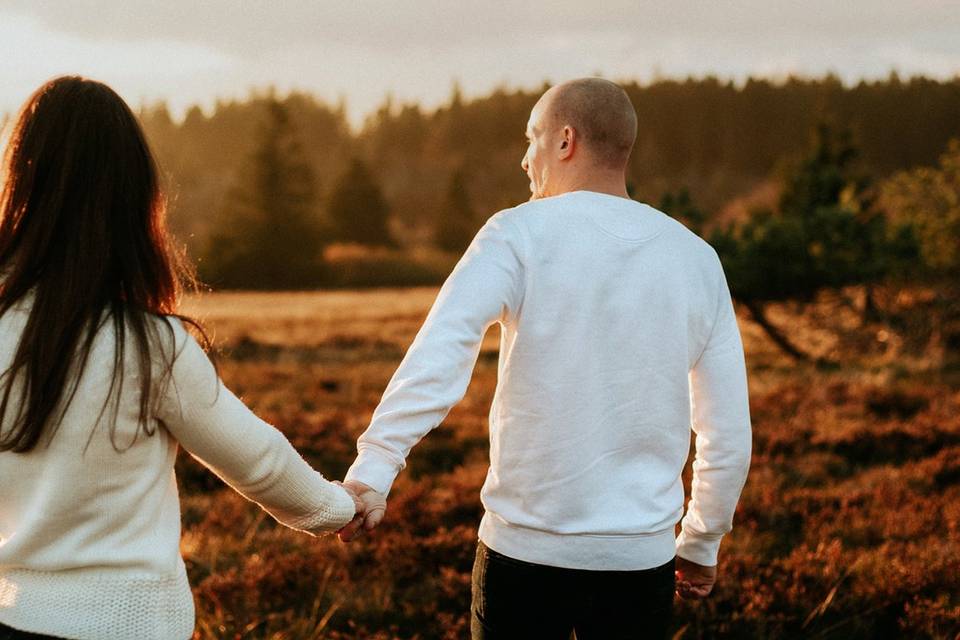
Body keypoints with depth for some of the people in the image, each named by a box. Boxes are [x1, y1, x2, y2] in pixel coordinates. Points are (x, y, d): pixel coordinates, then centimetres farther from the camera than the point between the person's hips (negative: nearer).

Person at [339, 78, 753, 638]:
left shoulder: (519, 236, -6)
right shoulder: (696, 259, 5)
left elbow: (435, 362, -22)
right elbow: (730, 434, 8)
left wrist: (372, 473, -27)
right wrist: (702, 545, 19)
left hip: (526, 551, -3)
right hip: (643, 556, 3)